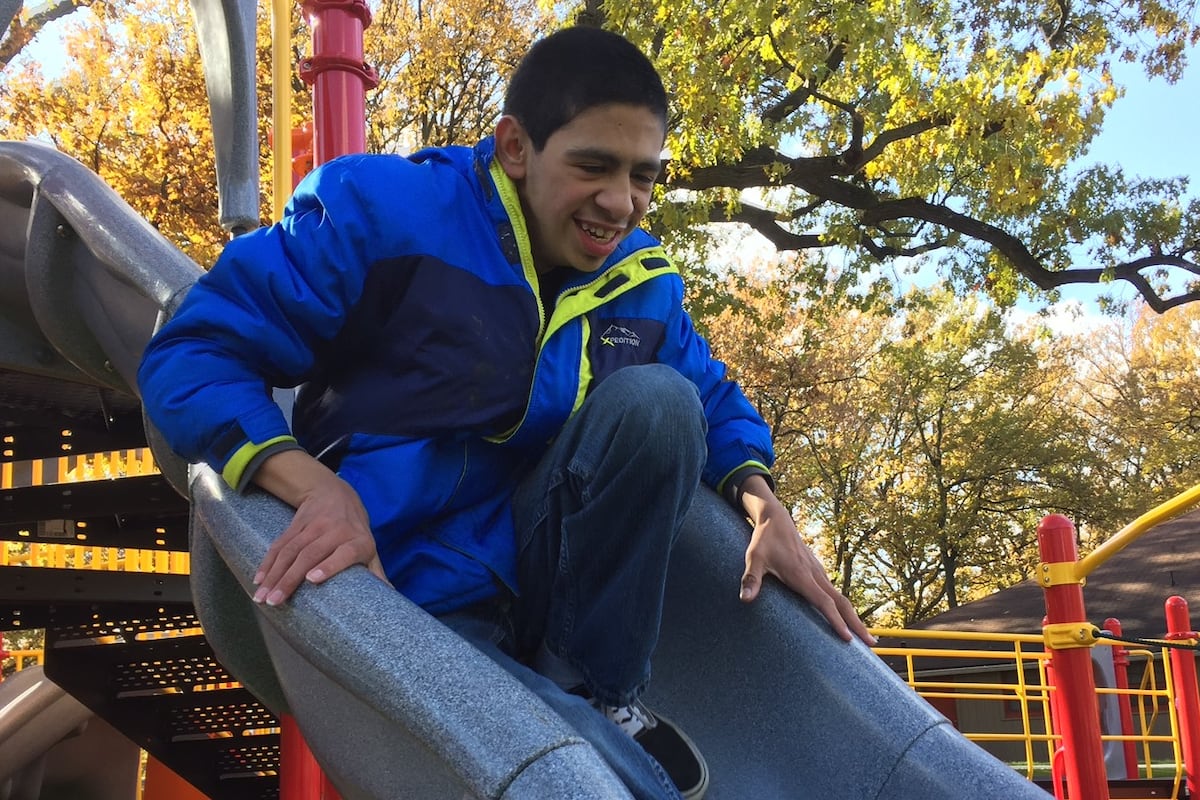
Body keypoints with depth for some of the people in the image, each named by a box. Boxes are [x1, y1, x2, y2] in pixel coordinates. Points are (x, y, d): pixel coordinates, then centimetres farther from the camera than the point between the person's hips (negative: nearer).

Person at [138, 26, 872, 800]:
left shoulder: (643, 280, 2)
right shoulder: (386, 213, -14)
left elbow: (712, 401, 18)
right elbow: (192, 354, -15)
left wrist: (763, 503, -5)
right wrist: (314, 484, -32)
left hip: (543, 577, 7)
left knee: (654, 398, -19)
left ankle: (597, 691, -7)